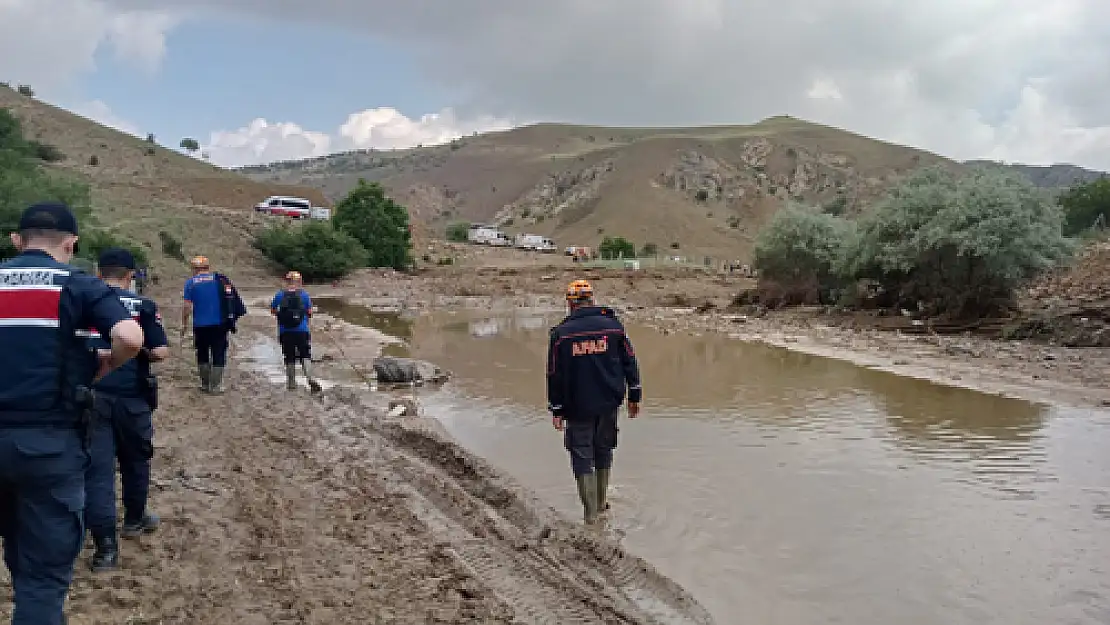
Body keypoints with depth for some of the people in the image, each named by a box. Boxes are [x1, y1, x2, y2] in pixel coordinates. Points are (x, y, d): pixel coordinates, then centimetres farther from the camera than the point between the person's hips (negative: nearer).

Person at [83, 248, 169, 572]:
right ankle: (134, 519, 37)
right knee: (135, 460, 20)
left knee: (97, 467, 2)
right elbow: (160, 352, -10)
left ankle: (105, 545, -1)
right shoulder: (143, 305, -5)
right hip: (131, 397, -1)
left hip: (91, 397, 1)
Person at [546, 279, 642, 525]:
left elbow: (555, 375, -4)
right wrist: (634, 396, 11)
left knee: (582, 456, 7)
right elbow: (629, 362, 3)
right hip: (608, 404, 3)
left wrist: (556, 410, 4)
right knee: (604, 451, 19)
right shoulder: (613, 325, -1)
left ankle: (590, 512, 8)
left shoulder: (561, 333, -6)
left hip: (578, 407, -2)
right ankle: (601, 502, 31)